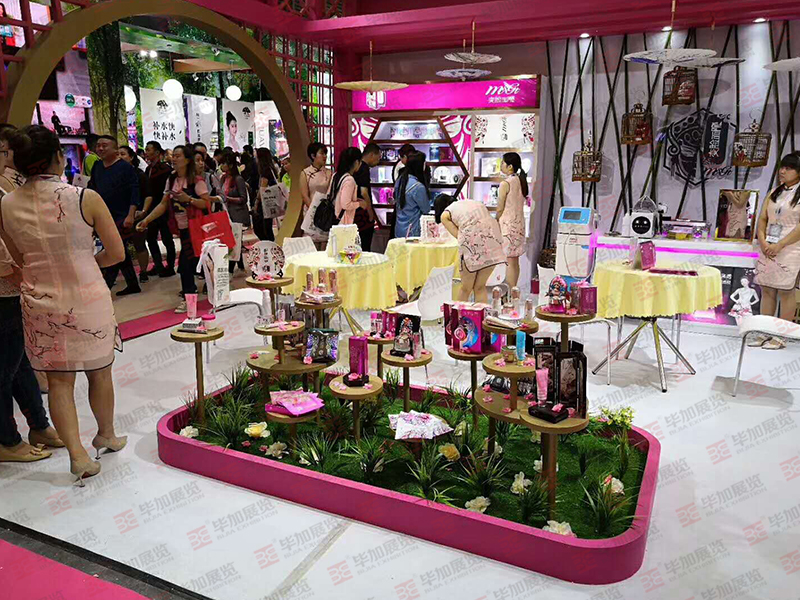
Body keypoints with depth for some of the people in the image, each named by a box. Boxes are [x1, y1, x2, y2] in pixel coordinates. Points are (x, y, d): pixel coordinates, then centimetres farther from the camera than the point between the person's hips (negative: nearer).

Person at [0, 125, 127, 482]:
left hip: (40, 302, 2)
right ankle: (106, 436, 37)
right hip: (88, 301, -2)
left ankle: (77, 453, 11)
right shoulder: (86, 198, -17)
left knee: (59, 380, 14)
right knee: (99, 373, 18)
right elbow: (117, 253, -9)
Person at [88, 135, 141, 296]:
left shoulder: (125, 167, -9)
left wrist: (130, 215, -21)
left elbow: (134, 192, -14)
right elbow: (92, 189, 18)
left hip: (121, 217, -7)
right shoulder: (97, 167, 10)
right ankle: (132, 284, 22)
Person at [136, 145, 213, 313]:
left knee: (185, 262, -9)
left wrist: (188, 199, -27)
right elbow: (163, 204, 8)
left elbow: (207, 203, -15)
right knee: (191, 261, 12)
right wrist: (147, 219, 0)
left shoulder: (196, 181, -10)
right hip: (182, 228, 6)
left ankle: (188, 297, 2)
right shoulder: (171, 180, 9)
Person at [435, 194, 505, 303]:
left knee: (466, 288, 12)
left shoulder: (445, 215, 14)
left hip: (472, 244, -5)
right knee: (480, 287, 16)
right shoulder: (472, 202, 28)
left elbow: (458, 235, 1)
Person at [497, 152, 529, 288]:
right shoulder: (521, 181, 9)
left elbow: (500, 209, -13)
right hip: (519, 224, 8)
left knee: (509, 261, -5)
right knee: (515, 261, 12)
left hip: (507, 225, -8)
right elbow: (519, 204, 13)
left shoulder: (505, 183, -14)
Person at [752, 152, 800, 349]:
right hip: (768, 249, 6)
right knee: (767, 290, 8)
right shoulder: (775, 192, 14)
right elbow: (762, 218, 12)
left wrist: (779, 245, -17)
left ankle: (782, 336, 5)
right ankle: (764, 333, 15)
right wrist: (762, 241, -4)